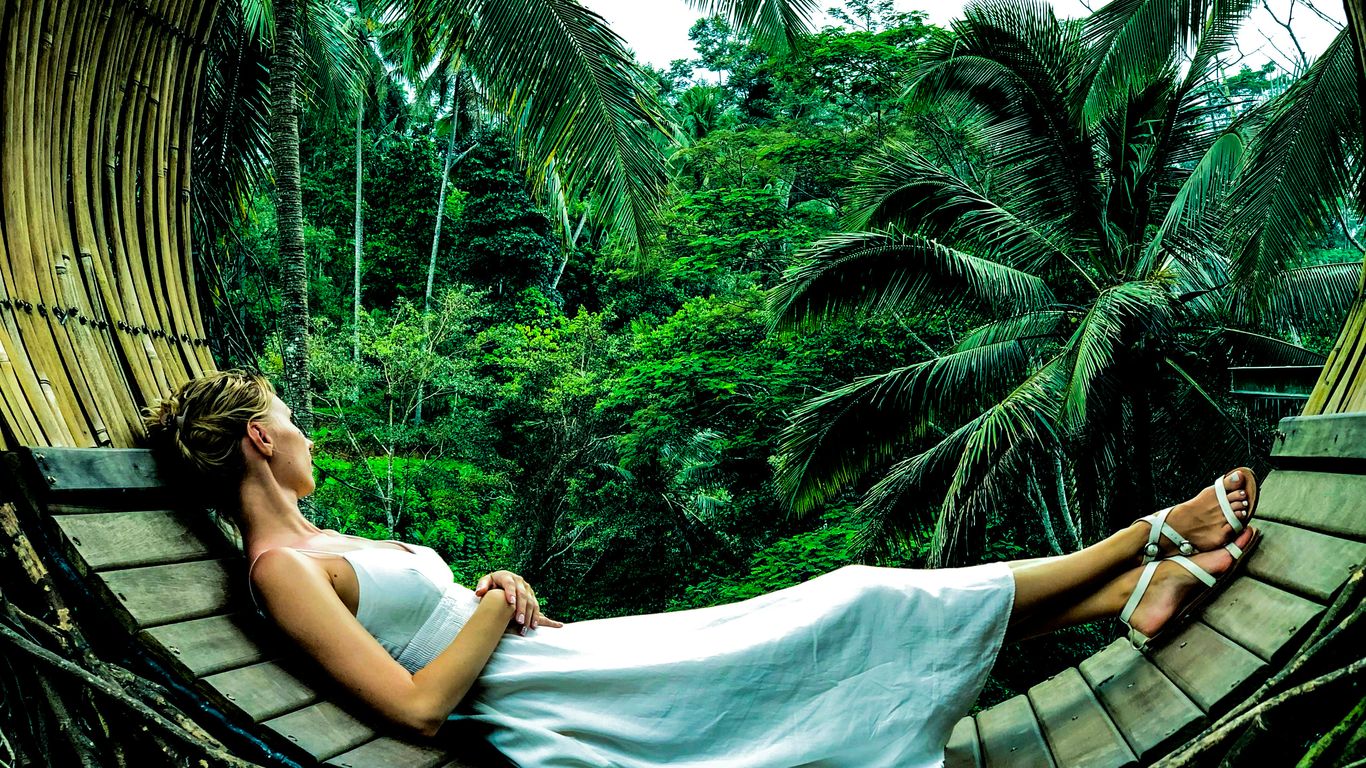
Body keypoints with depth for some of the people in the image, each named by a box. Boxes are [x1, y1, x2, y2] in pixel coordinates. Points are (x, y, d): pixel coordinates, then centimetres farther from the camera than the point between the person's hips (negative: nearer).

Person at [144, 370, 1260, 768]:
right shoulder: (284, 569, -12)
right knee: (853, 606, -7)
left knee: (855, 606, 2)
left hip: (563, 661, 9)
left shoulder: (317, 545, 17)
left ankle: (1129, 591, 10)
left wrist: (504, 600, 3)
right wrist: (495, 605, -10)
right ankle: (1153, 536, 6)